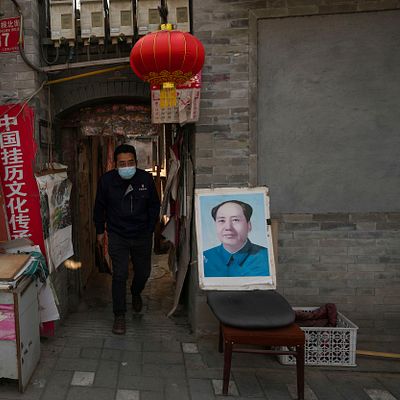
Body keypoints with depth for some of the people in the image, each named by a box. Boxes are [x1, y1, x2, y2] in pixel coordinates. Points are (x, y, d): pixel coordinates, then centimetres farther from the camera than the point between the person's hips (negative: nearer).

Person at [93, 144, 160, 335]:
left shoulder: (146, 178, -11)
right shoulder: (107, 180, -12)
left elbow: (154, 206, 3)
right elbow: (100, 207, 3)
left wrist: (150, 230, 5)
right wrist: (100, 230, 8)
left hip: (142, 235, 2)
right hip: (117, 235, -1)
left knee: (143, 271, 15)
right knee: (119, 275, -5)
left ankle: (136, 293, 48)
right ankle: (119, 316, 9)